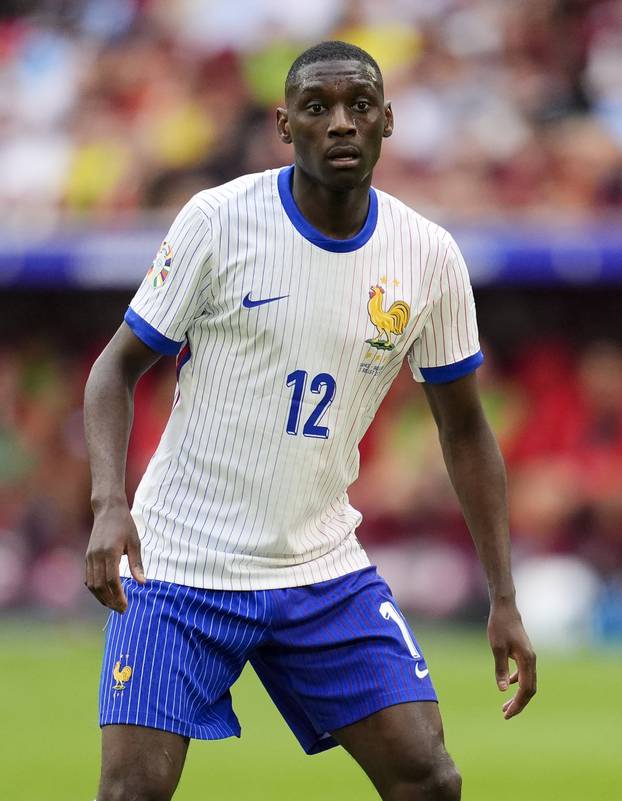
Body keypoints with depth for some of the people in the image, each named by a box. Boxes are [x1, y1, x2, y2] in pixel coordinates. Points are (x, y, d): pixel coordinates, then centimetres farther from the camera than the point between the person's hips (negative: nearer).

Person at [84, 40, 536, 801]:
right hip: (182, 562, -3)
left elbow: (463, 430, 9)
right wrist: (109, 502, -22)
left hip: (323, 567, 3)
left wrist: (504, 601, 5)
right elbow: (119, 366, -4)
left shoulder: (430, 258, -1)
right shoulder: (220, 219, -11)